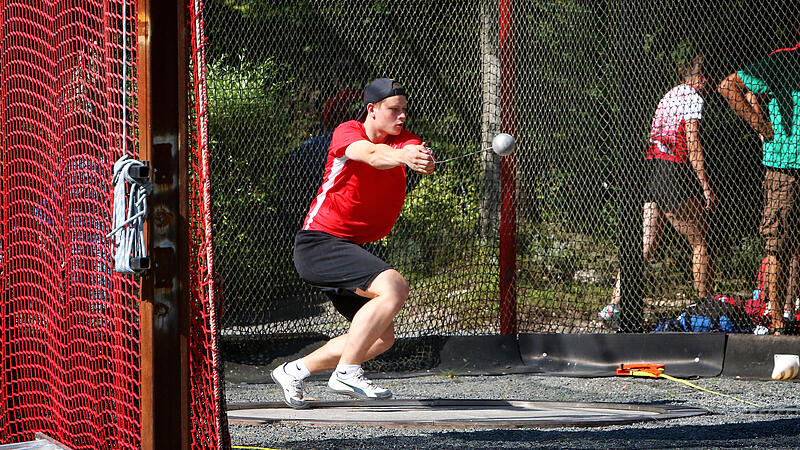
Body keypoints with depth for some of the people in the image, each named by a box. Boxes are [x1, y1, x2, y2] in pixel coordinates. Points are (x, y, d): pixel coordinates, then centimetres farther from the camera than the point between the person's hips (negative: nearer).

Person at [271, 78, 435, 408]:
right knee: (394, 287, -28)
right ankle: (346, 374, -24)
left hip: (349, 249, 9)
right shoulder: (347, 133, -11)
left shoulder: (403, 140, 5)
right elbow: (371, 154, -34)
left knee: (381, 338, 14)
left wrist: (423, 160, -43)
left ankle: (293, 371, 24)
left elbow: (425, 162, -18)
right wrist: (402, 156, -56)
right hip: (318, 243, -9)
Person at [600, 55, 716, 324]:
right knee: (699, 243, 2)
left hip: (651, 170, 8)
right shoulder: (692, 98, -6)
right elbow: (693, 145, -13)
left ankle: (614, 305, -6)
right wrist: (706, 187, -14)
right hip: (674, 171, -8)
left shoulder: (670, 95, 21)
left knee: (645, 245, 2)